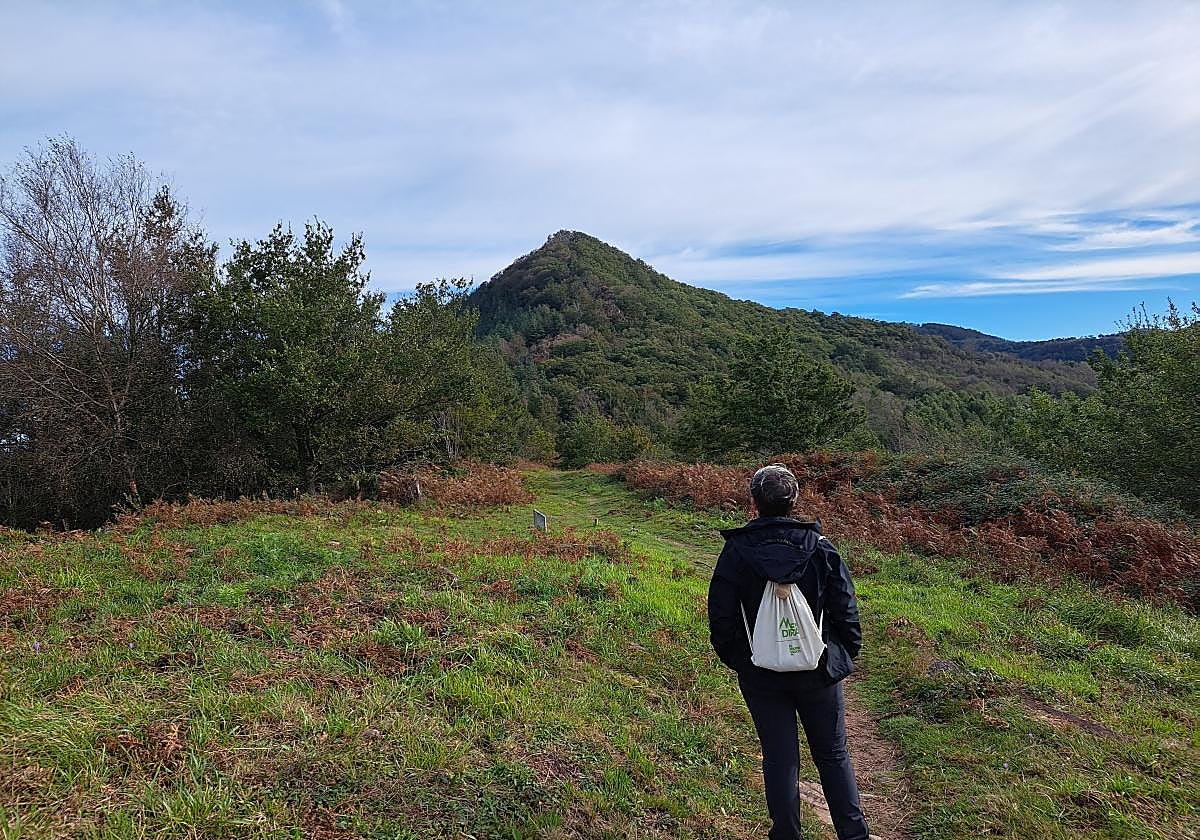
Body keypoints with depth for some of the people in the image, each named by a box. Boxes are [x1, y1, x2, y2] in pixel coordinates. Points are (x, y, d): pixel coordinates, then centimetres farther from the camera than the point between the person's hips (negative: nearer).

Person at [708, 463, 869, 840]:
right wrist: (847, 654, 11)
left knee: (779, 759, 11)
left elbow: (720, 615, -5)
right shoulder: (819, 547, -9)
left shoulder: (736, 551, -10)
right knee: (833, 755, 17)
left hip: (761, 676, -1)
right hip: (819, 669, 1)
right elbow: (846, 609, -4)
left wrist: (733, 658, 10)